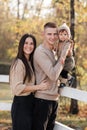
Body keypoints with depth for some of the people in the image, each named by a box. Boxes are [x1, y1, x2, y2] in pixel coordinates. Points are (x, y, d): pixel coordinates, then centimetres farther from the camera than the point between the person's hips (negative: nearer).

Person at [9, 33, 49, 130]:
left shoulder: (30, 62, 14)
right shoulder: (19, 63, -14)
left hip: (30, 103, 9)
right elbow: (17, 88, -20)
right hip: (21, 104, -9)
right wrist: (39, 87, -16)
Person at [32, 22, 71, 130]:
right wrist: (63, 56, -17)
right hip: (43, 99, -9)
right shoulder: (40, 51, -15)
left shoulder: (53, 51, 12)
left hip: (54, 98, 9)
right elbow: (53, 75, -22)